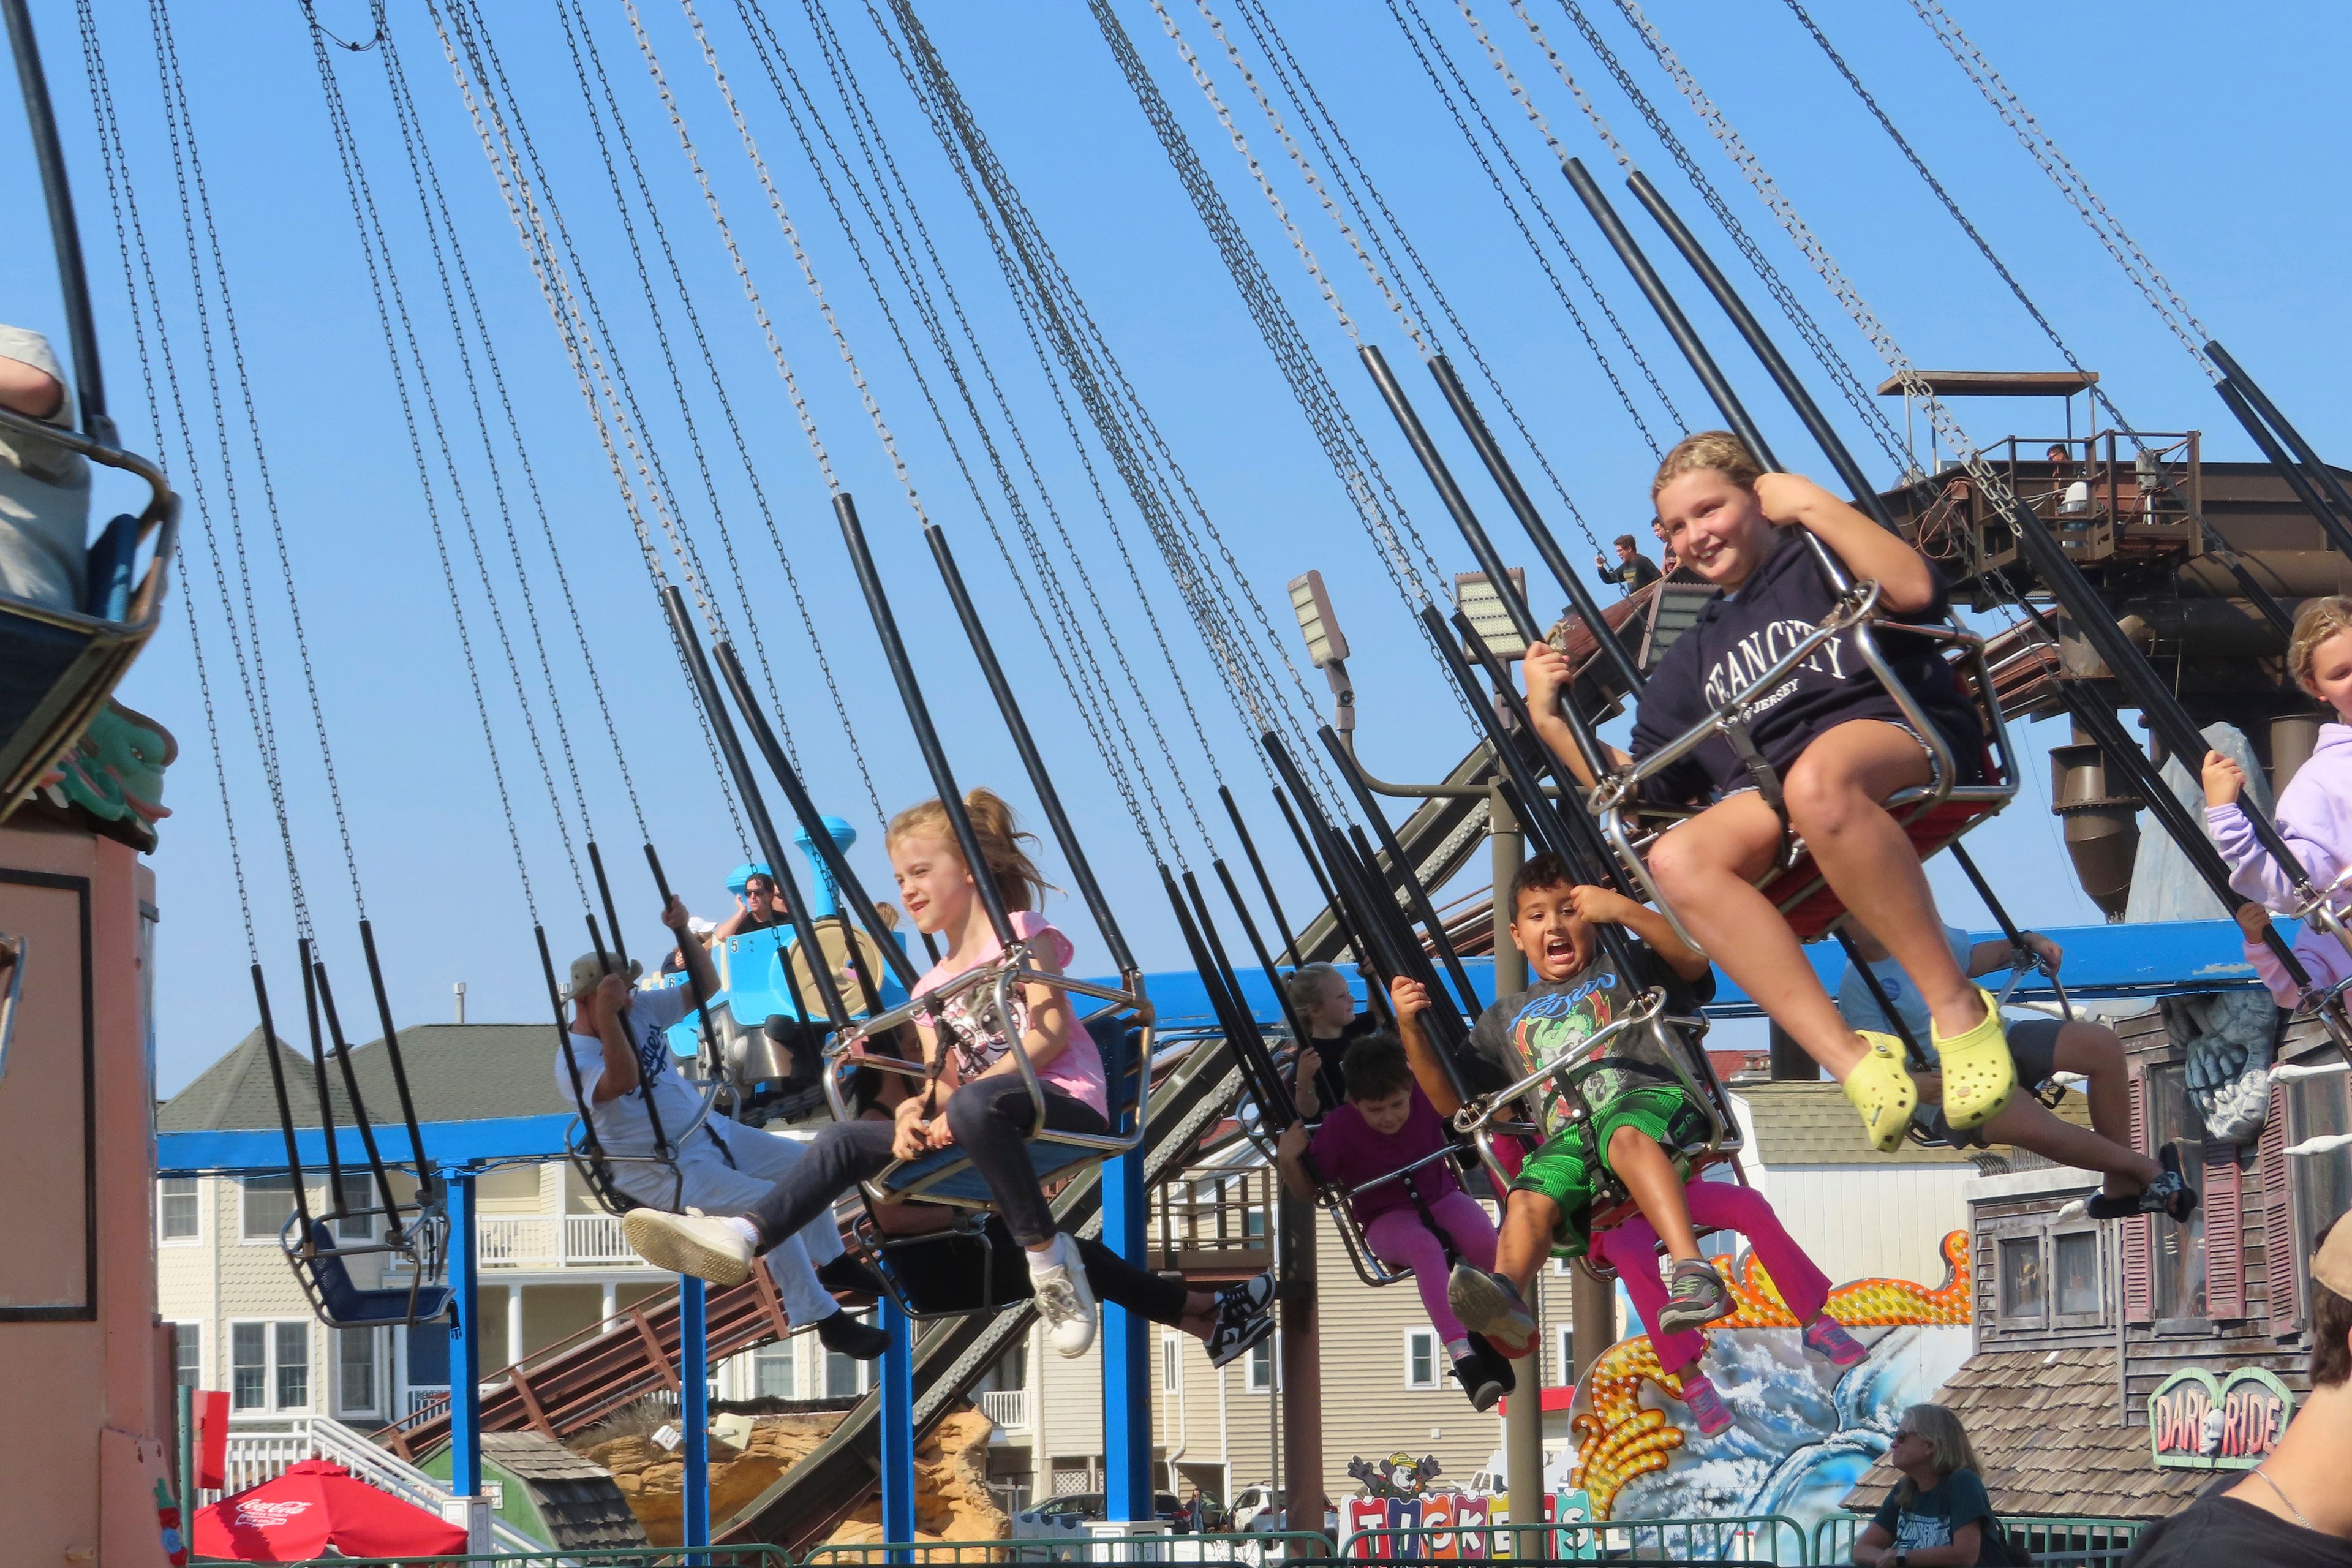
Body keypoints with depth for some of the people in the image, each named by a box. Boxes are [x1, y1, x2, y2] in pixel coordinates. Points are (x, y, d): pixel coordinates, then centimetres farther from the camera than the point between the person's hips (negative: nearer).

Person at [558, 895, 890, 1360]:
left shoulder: (641, 1009, 2)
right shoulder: (575, 1060, -21)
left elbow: (707, 986, 5)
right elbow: (622, 1080, -41)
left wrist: (683, 932, -9)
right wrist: (606, 1016, -49)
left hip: (710, 1131, 9)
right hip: (662, 1170, -9)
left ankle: (831, 1261, 33)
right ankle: (825, 1321, -17)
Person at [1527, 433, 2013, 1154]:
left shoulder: (1822, 557, 16)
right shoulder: (1696, 654, 32)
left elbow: (1915, 590, -7)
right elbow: (1640, 784, 28)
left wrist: (1814, 505, -4)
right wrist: (1554, 722, 15)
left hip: (1897, 730, -5)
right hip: (1771, 802, 5)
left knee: (1816, 778, -43)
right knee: (1678, 860, -29)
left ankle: (1957, 1006, -34)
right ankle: (1855, 1062, -36)